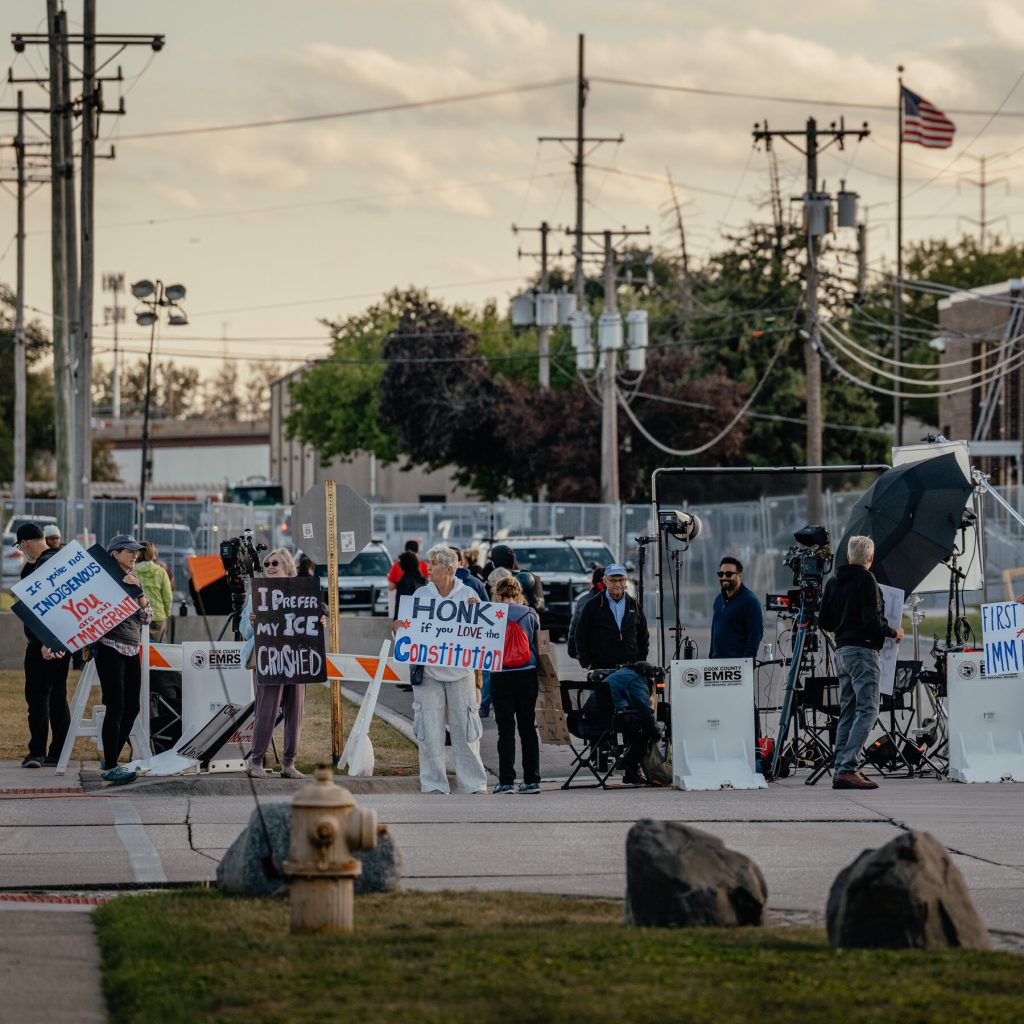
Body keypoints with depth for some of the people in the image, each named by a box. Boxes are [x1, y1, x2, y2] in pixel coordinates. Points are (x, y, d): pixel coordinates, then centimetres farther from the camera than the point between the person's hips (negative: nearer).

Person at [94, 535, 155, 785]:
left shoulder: (135, 580, 16)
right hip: (110, 648, -7)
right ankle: (109, 767, -10)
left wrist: (138, 592, -6)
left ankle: (111, 760, 16)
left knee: (132, 707, 5)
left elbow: (147, 617, 8)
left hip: (132, 650, 7)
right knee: (116, 707, -12)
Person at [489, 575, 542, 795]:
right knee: (528, 727, 8)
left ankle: (506, 781, -4)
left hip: (501, 676, -2)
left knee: (505, 729, 0)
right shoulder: (530, 614, 5)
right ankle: (532, 780, 8)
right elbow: (539, 645, 10)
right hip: (527, 675, 2)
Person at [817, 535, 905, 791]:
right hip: (862, 650, -8)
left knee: (847, 712, 10)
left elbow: (824, 621, 15)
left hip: (842, 652, 8)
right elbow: (872, 621, -17)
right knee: (867, 710, -11)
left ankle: (841, 771, 5)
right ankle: (848, 768, -21)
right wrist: (894, 632, -1)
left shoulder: (834, 582, 13)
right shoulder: (865, 580, -10)